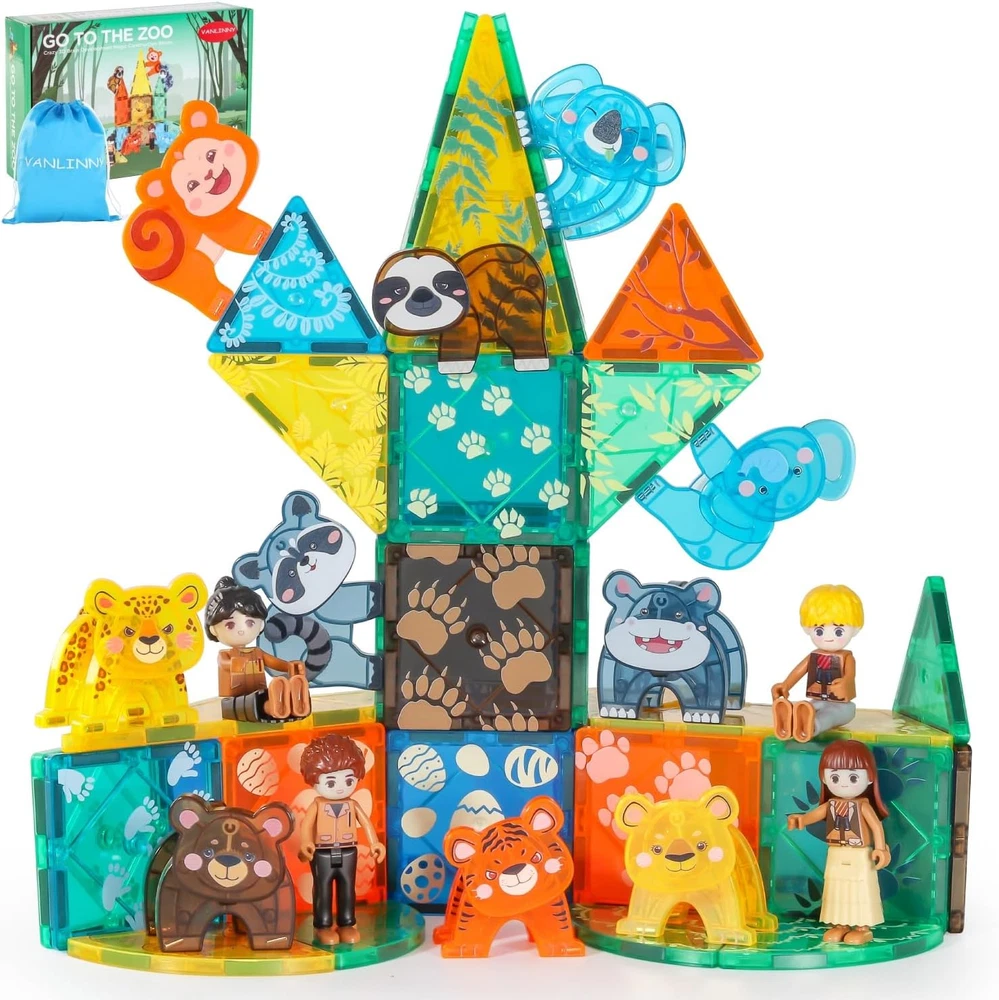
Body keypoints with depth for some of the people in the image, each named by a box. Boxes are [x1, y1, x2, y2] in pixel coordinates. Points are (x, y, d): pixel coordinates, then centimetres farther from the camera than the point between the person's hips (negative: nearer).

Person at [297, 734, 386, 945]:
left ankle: (347, 924, 19)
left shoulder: (352, 805, -1)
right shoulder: (317, 805, -9)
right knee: (323, 888, 4)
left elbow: (366, 823, 4)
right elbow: (306, 824, -17)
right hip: (323, 854, -3)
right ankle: (323, 926, 11)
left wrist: (374, 844, 1)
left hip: (347, 852, 3)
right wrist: (304, 843, -32)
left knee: (347, 888, 9)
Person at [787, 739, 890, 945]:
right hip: (836, 857, 5)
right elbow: (813, 815, -10)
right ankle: (840, 925, 22)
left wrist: (880, 848, -25)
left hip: (859, 857, -5)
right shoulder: (830, 804, -2)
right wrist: (800, 819, -31)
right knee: (837, 890, 11)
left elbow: (876, 826, -16)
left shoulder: (863, 805, -13)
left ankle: (863, 927, 7)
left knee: (860, 890, 0)